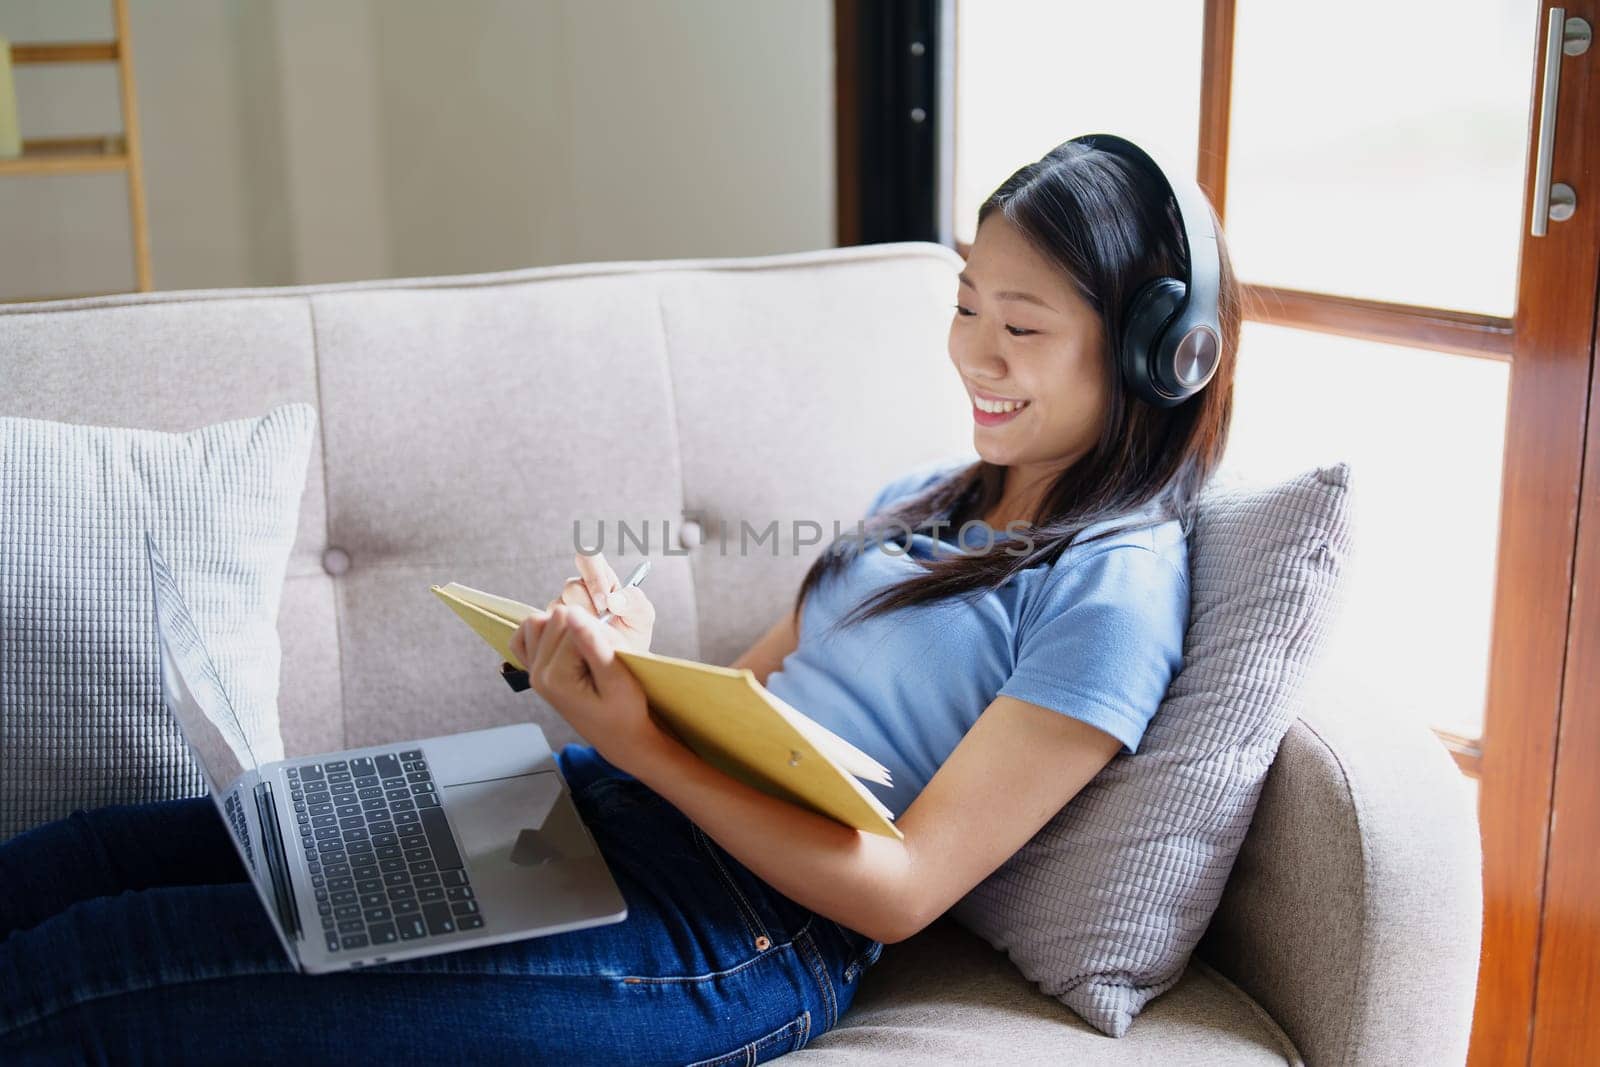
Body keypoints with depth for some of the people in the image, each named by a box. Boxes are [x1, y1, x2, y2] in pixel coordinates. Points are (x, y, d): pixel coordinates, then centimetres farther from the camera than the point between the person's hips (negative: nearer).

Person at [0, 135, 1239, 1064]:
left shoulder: (1114, 586, -9)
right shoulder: (928, 498, 16)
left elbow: (901, 888, -13)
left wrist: (641, 743, -20)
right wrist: (636, 661, -6)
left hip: (723, 940, -8)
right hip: (601, 805, 8)